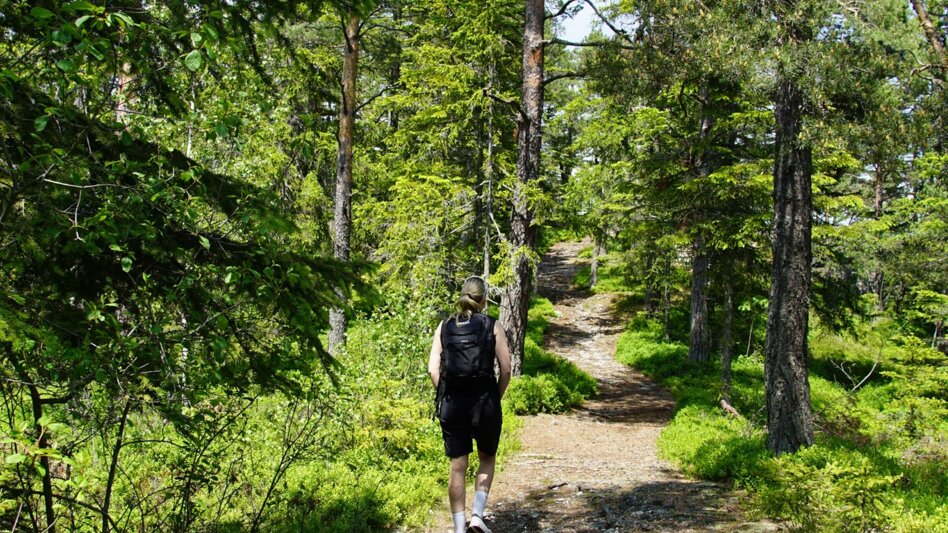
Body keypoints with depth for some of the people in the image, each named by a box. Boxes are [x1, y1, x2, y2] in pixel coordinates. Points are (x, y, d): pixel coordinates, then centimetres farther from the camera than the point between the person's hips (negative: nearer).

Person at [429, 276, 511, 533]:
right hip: (484, 401, -2)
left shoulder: (445, 326, 5)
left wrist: (447, 396, 10)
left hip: (452, 404, 2)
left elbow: (433, 369, 0)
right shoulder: (493, 326, -2)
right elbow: (506, 369, -6)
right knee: (487, 459, 19)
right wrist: (496, 398, 8)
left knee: (457, 467, 10)